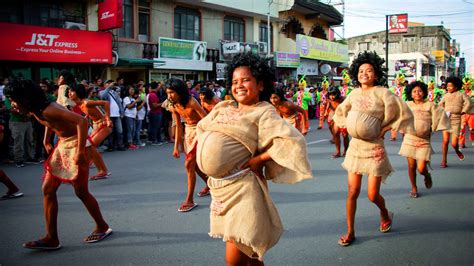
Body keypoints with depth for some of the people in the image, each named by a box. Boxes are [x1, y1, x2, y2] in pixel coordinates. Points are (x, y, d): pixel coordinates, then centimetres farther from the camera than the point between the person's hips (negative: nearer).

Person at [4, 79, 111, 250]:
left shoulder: (48, 110, -26)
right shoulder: (35, 111, 2)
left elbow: (82, 121, -34)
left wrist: (80, 151, -35)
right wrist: (46, 141, 21)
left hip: (75, 144, -9)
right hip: (62, 145, 9)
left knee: (81, 191, -1)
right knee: (48, 189, 5)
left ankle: (102, 227, 20)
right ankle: (51, 238, 9)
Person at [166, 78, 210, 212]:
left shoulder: (191, 102, -24)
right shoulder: (174, 107, -4)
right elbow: (178, 126, 4)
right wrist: (176, 146, 3)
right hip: (188, 131, 7)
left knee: (189, 164, -13)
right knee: (194, 164, 17)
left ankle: (190, 200, -6)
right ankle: (209, 185, 42)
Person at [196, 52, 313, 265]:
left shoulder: (263, 113, -8)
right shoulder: (223, 109, 11)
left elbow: (291, 141, -20)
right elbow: (202, 128, 26)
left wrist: (257, 160, -16)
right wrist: (206, 155, 11)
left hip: (241, 187, -7)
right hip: (218, 186, 7)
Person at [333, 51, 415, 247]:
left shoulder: (382, 93, -9)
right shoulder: (354, 94, 4)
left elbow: (404, 113, -7)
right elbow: (340, 112, 20)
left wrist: (384, 130, -9)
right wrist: (348, 126, 4)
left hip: (374, 149, -3)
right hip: (355, 147, 4)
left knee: (373, 195, 1)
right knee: (352, 192, 3)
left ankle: (385, 215, 36)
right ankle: (350, 232, 15)